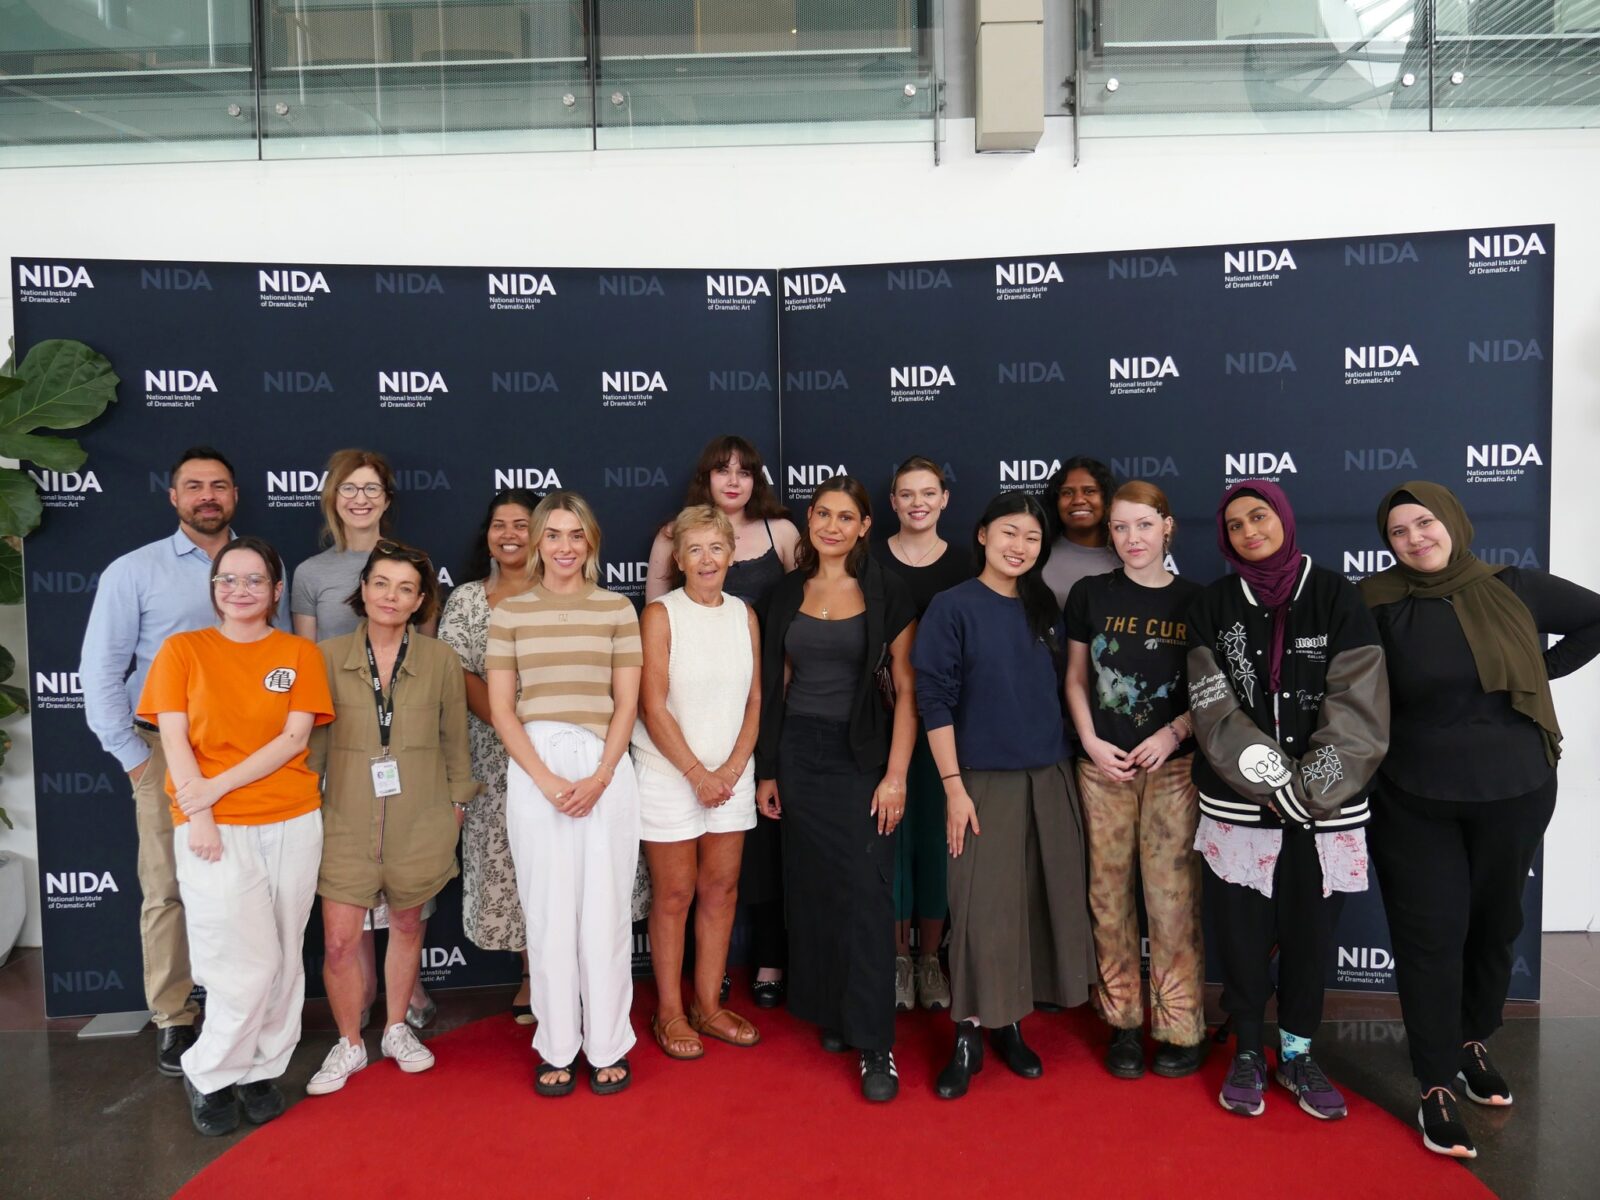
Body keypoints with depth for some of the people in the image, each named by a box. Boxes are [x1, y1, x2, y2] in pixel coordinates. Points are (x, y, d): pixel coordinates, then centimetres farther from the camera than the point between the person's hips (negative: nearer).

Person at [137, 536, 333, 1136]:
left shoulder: (300, 653, 6)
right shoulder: (182, 649, 5)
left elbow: (294, 738, -4)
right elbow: (174, 740, -1)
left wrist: (215, 788, -12)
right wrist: (198, 815, -11)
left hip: (292, 823, 2)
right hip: (215, 829, -2)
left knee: (282, 960, 7)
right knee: (248, 967, -6)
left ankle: (261, 1070, 25)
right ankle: (208, 1074, 16)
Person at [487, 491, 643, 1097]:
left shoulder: (617, 609, 6)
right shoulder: (510, 612, 6)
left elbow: (626, 703, 3)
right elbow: (501, 709, 2)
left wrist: (599, 778, -10)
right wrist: (547, 781, -9)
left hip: (606, 767, 0)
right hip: (534, 768, 0)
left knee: (605, 909, 3)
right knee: (548, 911, 6)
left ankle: (608, 1045, 18)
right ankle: (557, 1047, 20)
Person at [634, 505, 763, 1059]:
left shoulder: (744, 615, 5)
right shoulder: (661, 614, -9)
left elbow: (754, 700, 6)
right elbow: (653, 707, -12)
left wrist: (734, 767, -7)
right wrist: (697, 773, -13)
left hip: (731, 775, 4)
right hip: (669, 776, -4)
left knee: (721, 890, 10)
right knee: (674, 895, 4)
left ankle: (708, 1004, 24)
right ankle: (669, 1013, 19)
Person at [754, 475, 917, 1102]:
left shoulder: (886, 594, -4)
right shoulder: (787, 593, 7)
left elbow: (906, 689, -5)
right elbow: (776, 685, 11)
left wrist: (896, 774, -11)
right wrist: (767, 769, 10)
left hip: (861, 753, -4)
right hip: (798, 751, 4)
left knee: (866, 894, -5)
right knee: (811, 888, 10)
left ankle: (874, 1044, 4)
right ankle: (828, 1013, 28)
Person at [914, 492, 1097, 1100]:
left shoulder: (1044, 608, 9)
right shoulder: (953, 607, -6)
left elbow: (1059, 688, 14)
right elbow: (935, 700, -9)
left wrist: (1067, 765, 10)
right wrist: (953, 785, -13)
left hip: (1050, 777, 5)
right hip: (984, 779, -5)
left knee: (1040, 900, 8)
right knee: (982, 906, -2)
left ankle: (1010, 1024, 23)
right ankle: (969, 1034, 12)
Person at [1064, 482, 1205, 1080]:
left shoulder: (1195, 599, 1)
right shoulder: (1089, 594, 5)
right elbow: (1076, 678, 9)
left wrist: (1174, 733, -11)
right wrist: (1091, 742, -4)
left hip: (1172, 765, -1)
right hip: (1103, 765, 2)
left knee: (1172, 895, -2)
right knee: (1110, 895, 6)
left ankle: (1181, 1029, 12)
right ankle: (1122, 1022, 19)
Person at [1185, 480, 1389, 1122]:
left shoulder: (1334, 596, 0)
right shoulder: (1214, 605, 3)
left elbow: (1358, 708, -6)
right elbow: (1214, 708, -5)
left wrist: (1309, 792, -14)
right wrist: (1274, 781, -14)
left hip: (1327, 808, 0)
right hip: (1237, 805, 0)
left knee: (1310, 932, 9)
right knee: (1241, 934, 6)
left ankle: (1296, 1051, 28)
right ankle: (1247, 1051, 25)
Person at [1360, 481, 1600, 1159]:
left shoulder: (1515, 589, -2)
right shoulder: (1376, 604, -8)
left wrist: (1544, 671, 5)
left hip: (1514, 794, 3)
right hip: (1414, 801, -2)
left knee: (1494, 924, 15)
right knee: (1430, 936, 0)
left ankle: (1473, 1043, 37)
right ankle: (1437, 1086, 10)